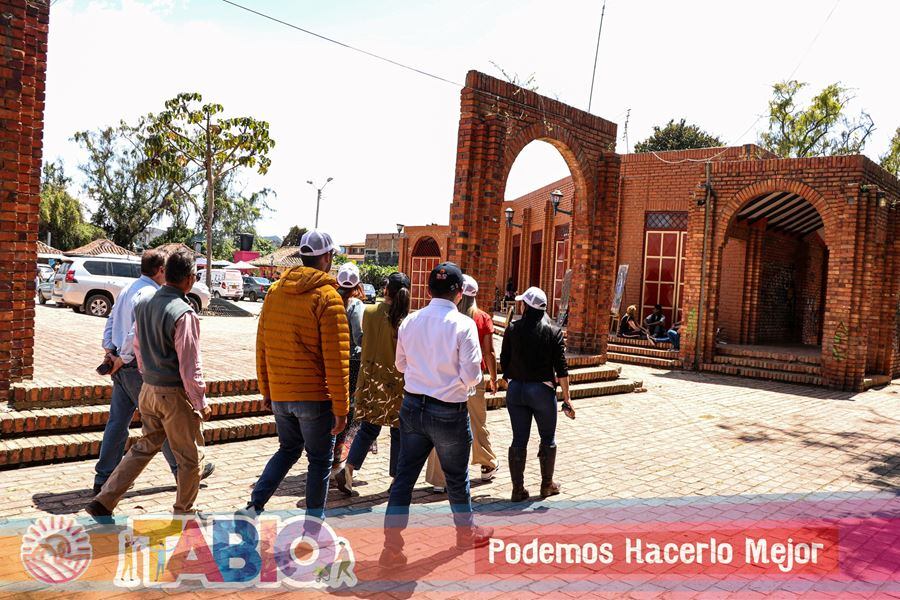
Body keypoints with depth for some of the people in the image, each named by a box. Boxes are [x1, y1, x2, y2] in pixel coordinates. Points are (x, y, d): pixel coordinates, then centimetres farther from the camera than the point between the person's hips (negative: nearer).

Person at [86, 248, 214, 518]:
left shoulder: (144, 304, 3)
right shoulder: (183, 314, -22)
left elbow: (138, 348, 14)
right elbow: (189, 367, -19)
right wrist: (201, 402, -9)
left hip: (148, 389, 8)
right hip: (175, 395, -8)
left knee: (145, 446, 23)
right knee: (190, 457, 10)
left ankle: (103, 501, 21)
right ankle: (184, 512, 23)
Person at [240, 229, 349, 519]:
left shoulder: (275, 291, 5)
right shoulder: (327, 297, -14)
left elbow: (262, 346, 10)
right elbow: (336, 359, -17)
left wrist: (266, 389, 19)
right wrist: (341, 407, -12)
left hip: (280, 395, 6)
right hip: (315, 397, -6)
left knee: (288, 449, 25)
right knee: (320, 460, 10)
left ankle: (254, 505, 15)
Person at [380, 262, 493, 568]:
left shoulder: (409, 321, -2)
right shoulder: (463, 325, -18)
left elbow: (401, 364, 9)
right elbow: (471, 375, -17)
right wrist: (469, 379, 5)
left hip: (412, 407, 4)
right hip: (449, 412, -4)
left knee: (404, 475, 11)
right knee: (456, 476, 17)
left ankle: (392, 545, 13)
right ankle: (466, 531, 39)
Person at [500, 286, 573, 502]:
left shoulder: (513, 329, -3)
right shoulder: (554, 332, -7)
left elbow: (504, 361, 2)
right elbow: (561, 368, -10)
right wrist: (567, 399, -7)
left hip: (516, 389, 2)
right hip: (543, 390, -2)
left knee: (519, 440, 8)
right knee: (548, 439, 16)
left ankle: (518, 489, 13)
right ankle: (547, 485, 27)